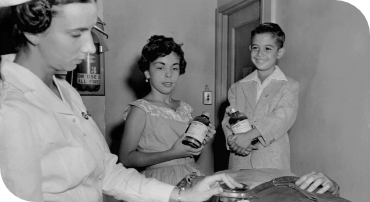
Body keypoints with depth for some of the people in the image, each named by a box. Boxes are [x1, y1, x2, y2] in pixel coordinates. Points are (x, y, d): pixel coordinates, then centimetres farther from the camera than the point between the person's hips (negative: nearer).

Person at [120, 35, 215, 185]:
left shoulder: (185, 108, 12)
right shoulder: (140, 110, -4)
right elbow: (126, 158, -11)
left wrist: (207, 141, -2)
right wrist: (172, 154, -15)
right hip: (161, 184, -4)